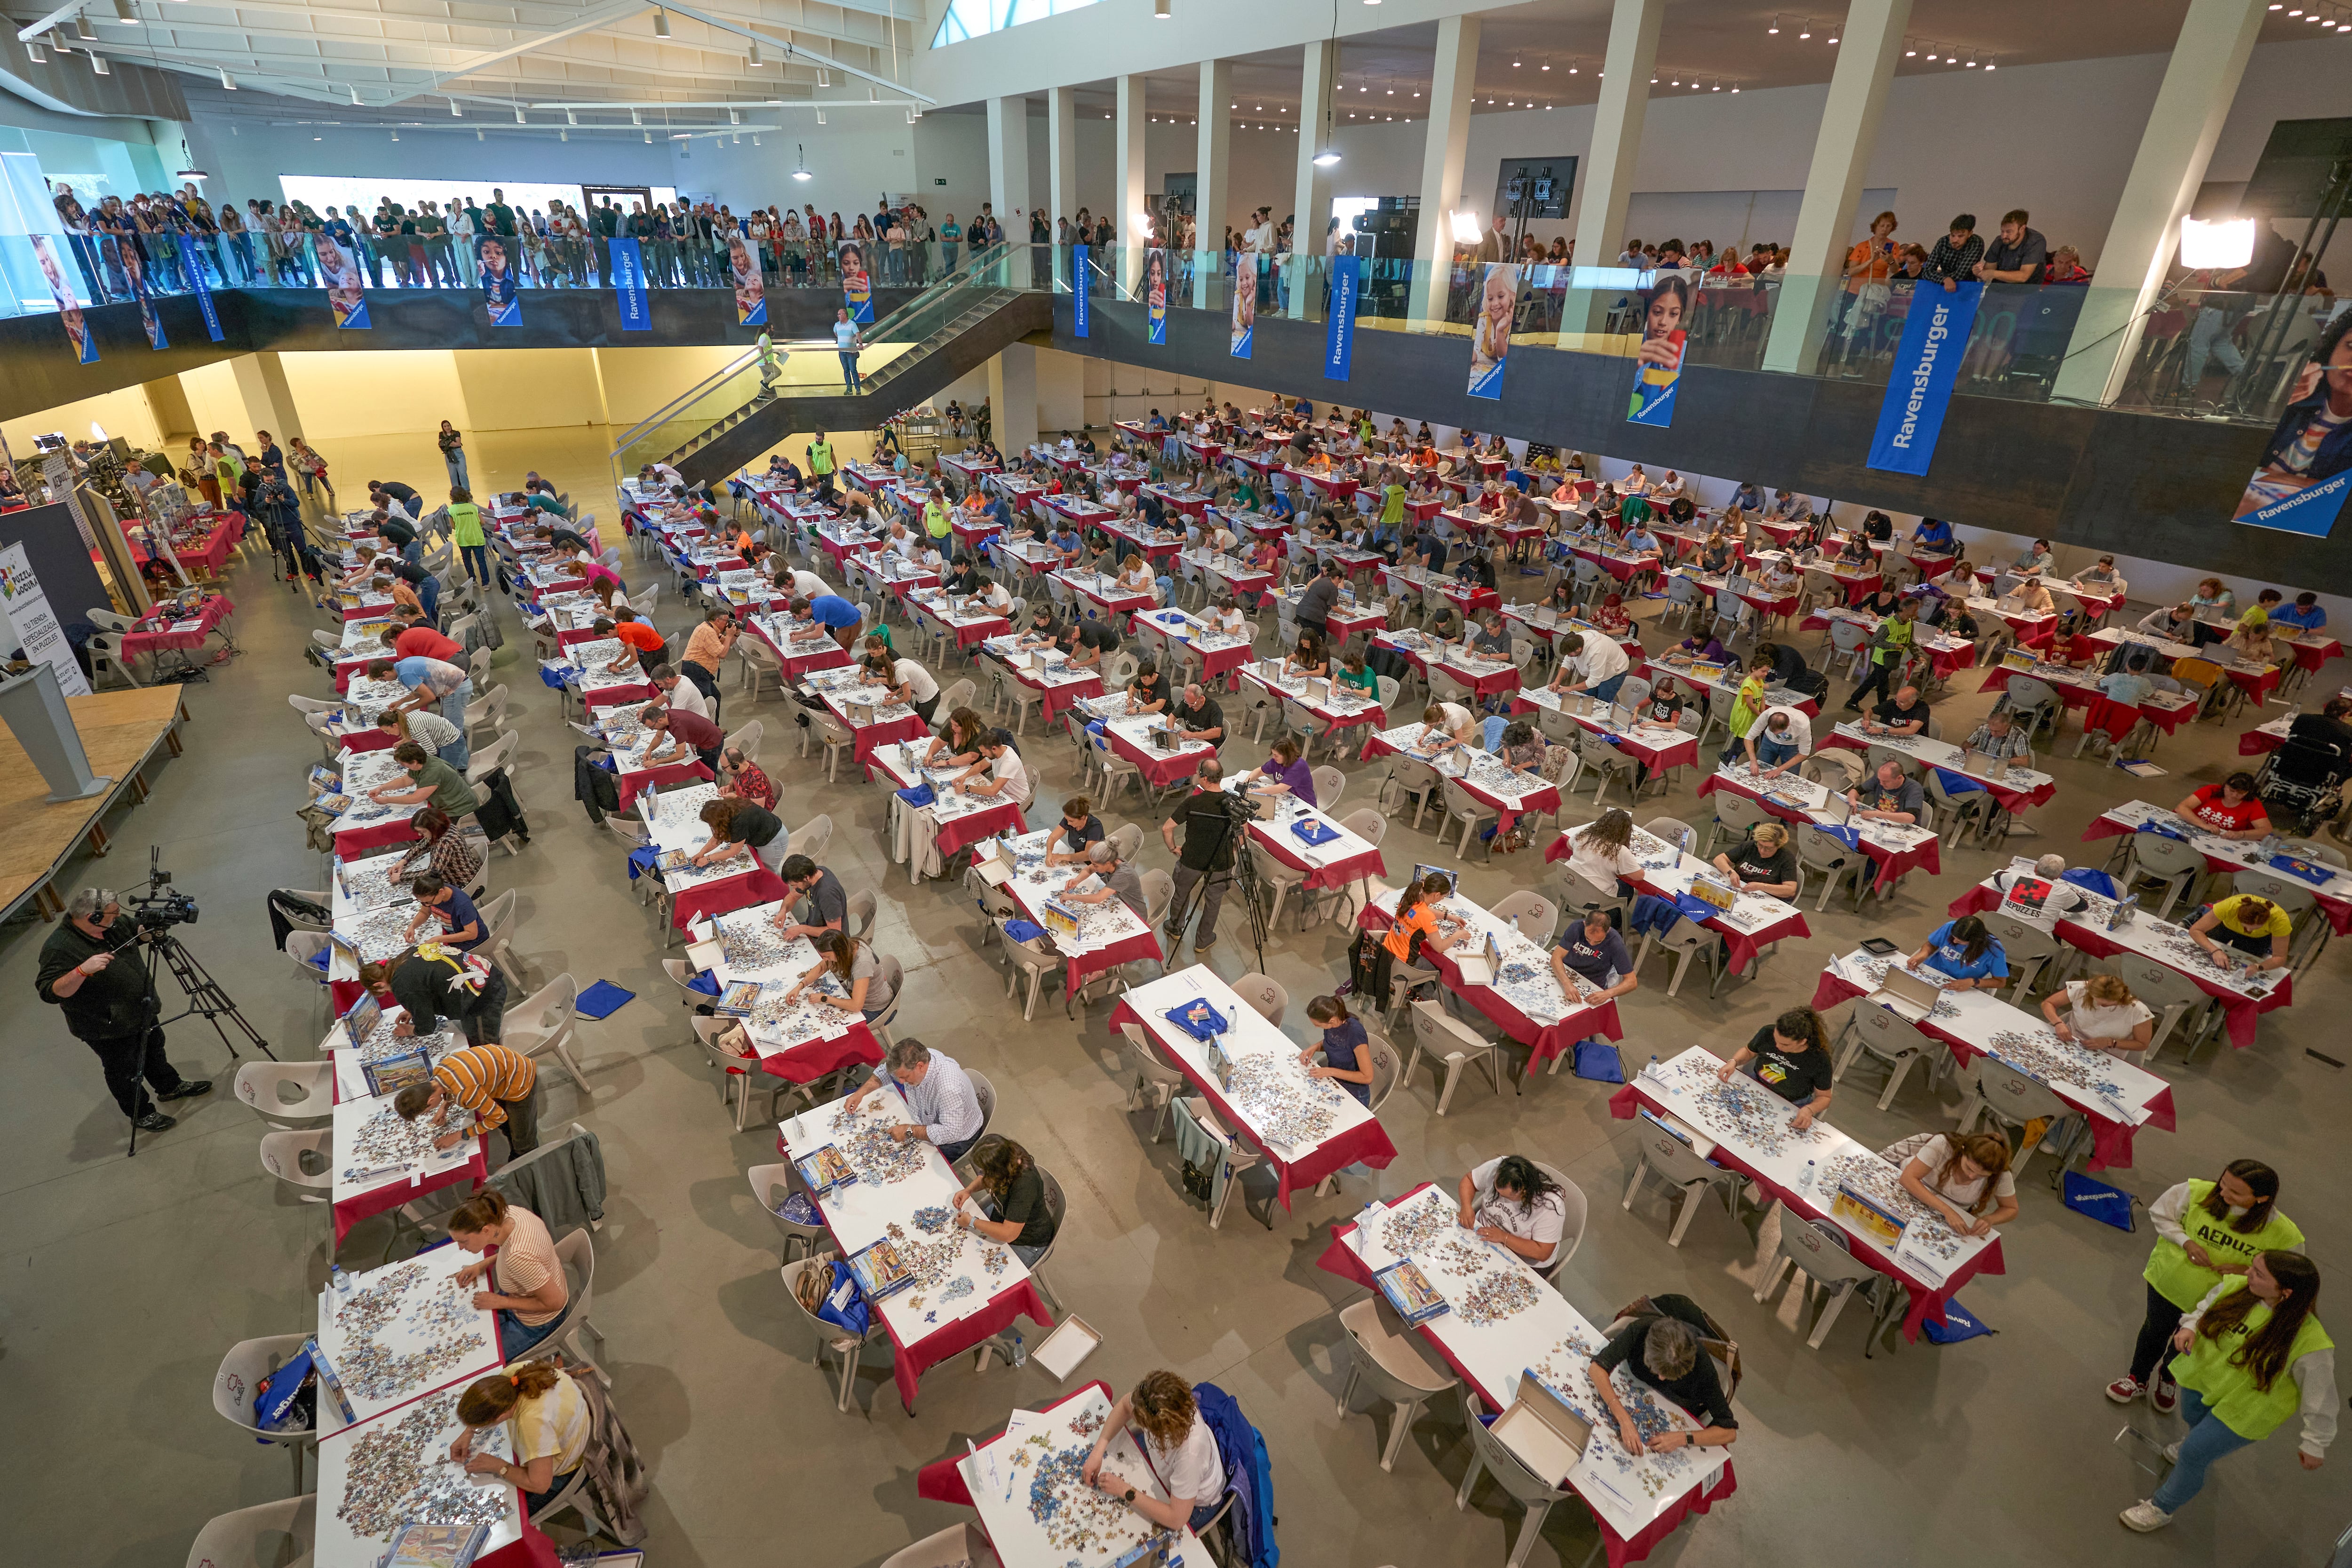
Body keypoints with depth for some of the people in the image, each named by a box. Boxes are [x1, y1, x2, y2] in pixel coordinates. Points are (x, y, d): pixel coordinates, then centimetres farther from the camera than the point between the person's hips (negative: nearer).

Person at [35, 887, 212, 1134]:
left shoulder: (112, 925, -9)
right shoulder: (59, 949, -30)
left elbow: (138, 933, 11)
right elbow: (49, 992, -33)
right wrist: (83, 970, -47)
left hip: (141, 1011, 8)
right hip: (108, 1030, -8)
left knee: (154, 1050, 28)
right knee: (125, 1072, 13)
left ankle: (171, 1087, 50)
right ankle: (141, 1115, 32)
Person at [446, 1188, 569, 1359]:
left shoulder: (518, 1258, -41)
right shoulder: (509, 1212, -19)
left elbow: (555, 1302, -29)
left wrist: (502, 1302, -20)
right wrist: (483, 1265, -3)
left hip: (535, 1324, -8)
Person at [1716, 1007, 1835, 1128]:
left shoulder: (1820, 1060, -24)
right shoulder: (1768, 1033, -17)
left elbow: (1824, 1097, -8)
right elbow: (1748, 1051, 6)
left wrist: (1809, 1110, -28)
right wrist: (1733, 1062, -15)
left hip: (1792, 1106, -3)